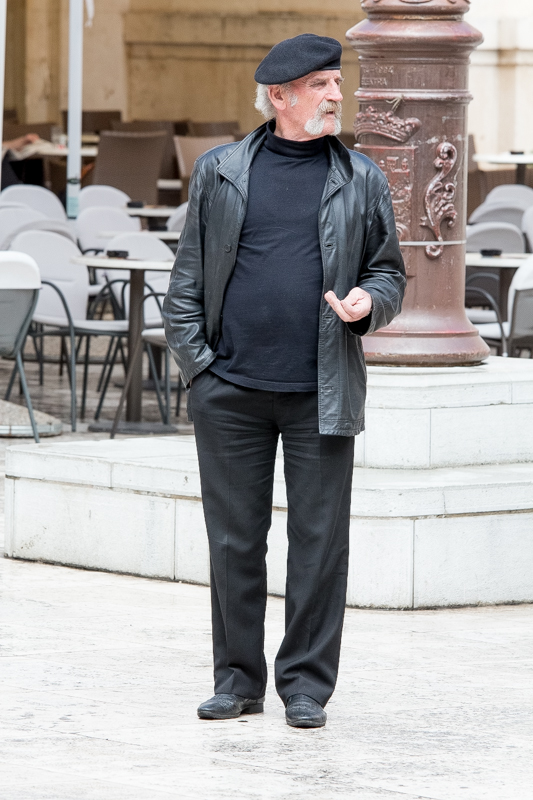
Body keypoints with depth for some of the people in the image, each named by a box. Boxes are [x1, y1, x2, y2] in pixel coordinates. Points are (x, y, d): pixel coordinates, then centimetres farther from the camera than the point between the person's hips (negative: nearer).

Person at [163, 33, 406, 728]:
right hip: (230, 387, 0)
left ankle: (307, 684, 8)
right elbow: (189, 275, 9)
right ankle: (238, 679, 15)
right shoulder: (220, 172, 7)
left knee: (319, 542, 0)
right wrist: (195, 358, 0)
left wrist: (368, 302, -9)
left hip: (321, 395, 0)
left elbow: (390, 273, 14)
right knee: (234, 539, 5)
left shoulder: (361, 181, 8)